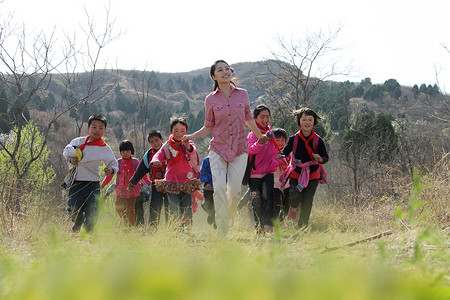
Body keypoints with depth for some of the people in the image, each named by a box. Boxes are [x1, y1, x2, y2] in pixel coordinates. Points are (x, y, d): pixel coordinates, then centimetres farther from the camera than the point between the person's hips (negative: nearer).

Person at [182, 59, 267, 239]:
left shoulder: (242, 94, 4)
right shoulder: (211, 99, 1)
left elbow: (248, 118, 19)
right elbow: (209, 127, 8)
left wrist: (260, 136, 27)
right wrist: (191, 136, -6)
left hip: (239, 150, 1)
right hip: (218, 149, -1)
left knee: (234, 190, -4)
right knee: (219, 187, -16)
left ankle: (229, 223, 23)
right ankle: (222, 233, -9)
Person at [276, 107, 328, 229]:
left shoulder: (318, 140, -2)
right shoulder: (294, 139, -1)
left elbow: (325, 157, 0)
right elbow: (286, 151, 7)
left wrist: (319, 158, -23)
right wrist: (280, 155, -15)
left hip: (312, 175, 0)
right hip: (296, 173, 0)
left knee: (307, 203, 0)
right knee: (295, 197, -18)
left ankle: (302, 227, 15)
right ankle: (294, 206, 20)